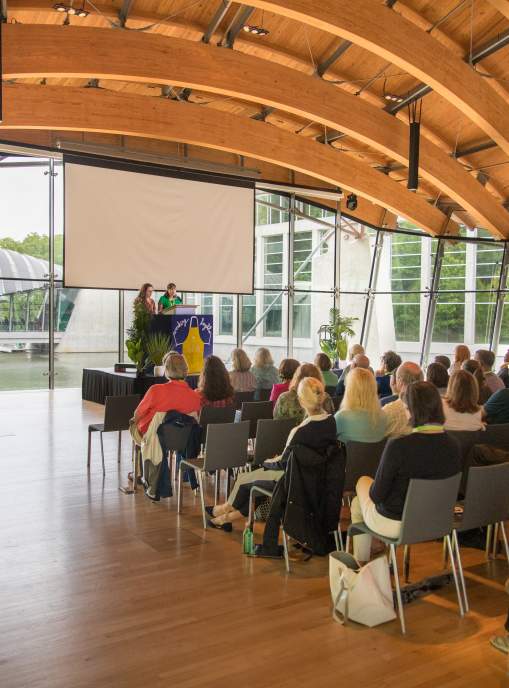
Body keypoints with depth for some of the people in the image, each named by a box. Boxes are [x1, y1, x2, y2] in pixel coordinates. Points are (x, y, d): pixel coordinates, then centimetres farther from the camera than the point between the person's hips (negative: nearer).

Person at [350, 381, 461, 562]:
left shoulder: (398, 446, -29)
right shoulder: (453, 446, -13)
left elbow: (377, 495, -19)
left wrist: (373, 489, 5)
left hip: (395, 524, -5)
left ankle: (360, 564, 37)